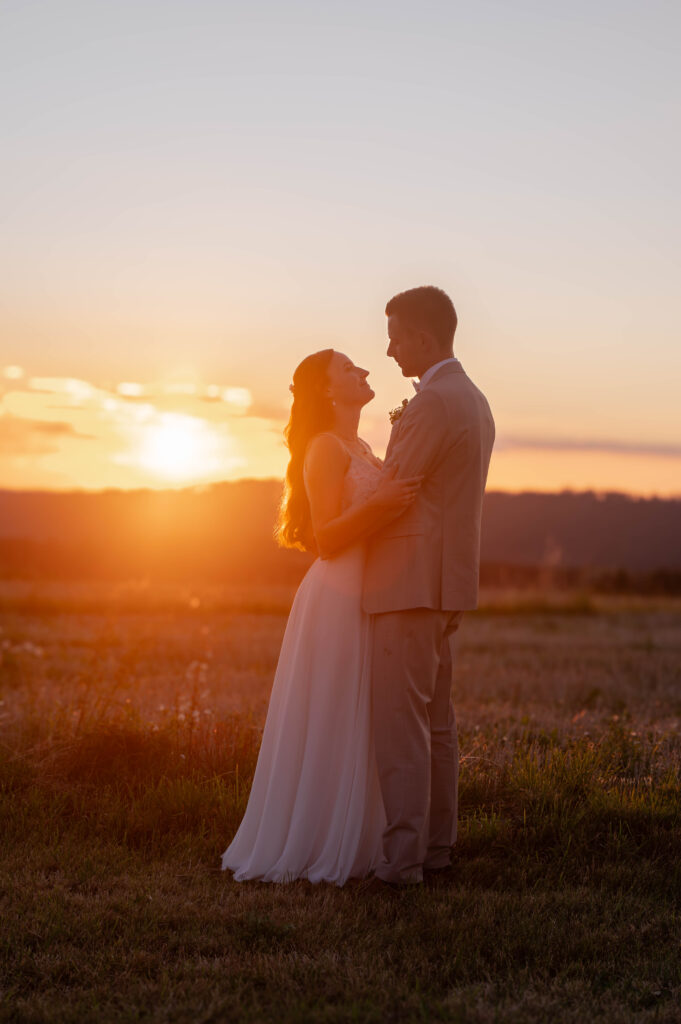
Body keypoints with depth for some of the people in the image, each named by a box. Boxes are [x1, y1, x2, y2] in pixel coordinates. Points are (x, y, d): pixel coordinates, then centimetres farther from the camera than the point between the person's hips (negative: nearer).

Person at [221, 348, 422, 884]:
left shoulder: (360, 449, 18)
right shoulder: (325, 447, -10)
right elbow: (327, 539, -16)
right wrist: (378, 503, -28)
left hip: (365, 603, 9)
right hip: (335, 603, -9)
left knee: (356, 732, 11)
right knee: (324, 730, -4)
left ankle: (351, 843, 18)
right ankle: (305, 847, 4)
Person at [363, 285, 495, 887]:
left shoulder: (433, 402, -15)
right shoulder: (475, 401, 16)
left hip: (411, 586, -10)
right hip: (445, 583, 10)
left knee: (400, 722, -9)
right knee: (435, 721, 13)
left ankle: (403, 859, -10)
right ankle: (437, 845, 18)